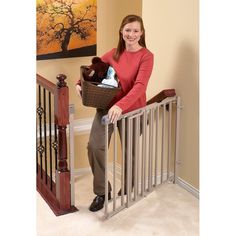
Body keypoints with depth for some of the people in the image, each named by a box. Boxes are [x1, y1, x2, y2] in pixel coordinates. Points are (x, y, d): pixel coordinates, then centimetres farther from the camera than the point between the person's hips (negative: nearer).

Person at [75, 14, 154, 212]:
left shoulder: (146, 56, -13)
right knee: (95, 146, -10)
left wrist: (120, 105, -38)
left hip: (132, 110, -3)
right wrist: (81, 83, -3)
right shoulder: (114, 54, 2)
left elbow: (140, 86, -25)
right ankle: (102, 192, 6)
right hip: (107, 106, 3)